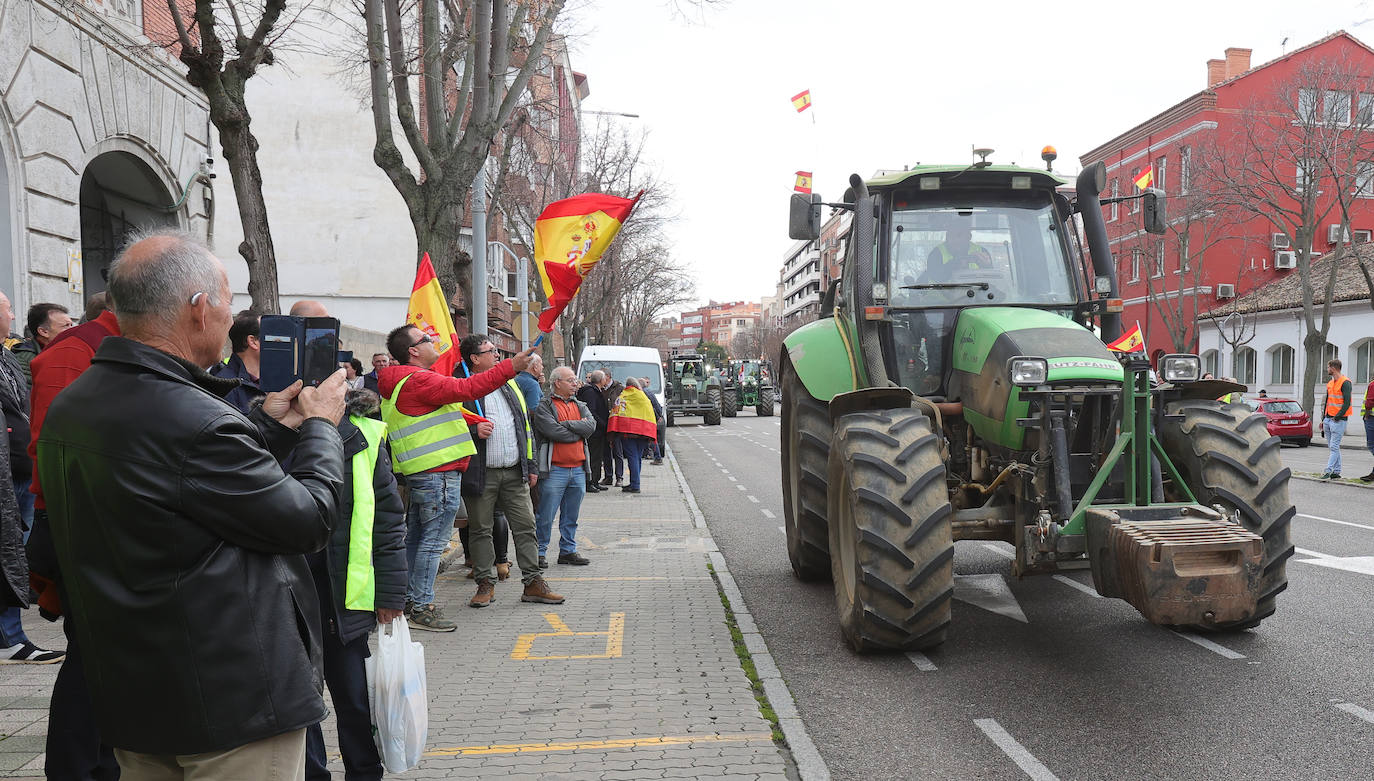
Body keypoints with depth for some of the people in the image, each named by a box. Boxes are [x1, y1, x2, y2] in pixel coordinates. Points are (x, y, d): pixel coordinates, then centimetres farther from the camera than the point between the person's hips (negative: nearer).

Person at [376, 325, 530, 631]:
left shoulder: (399, 383, 19)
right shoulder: (418, 380, -16)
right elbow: (466, 388, -26)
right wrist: (511, 367, -26)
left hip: (419, 473, 11)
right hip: (439, 472, -11)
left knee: (416, 537, 15)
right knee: (434, 540, -5)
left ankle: (409, 601, 24)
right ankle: (421, 608, 0)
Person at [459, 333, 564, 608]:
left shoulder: (510, 384, 15)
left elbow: (525, 425, 18)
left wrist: (531, 466, 14)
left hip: (514, 473, 5)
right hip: (482, 473, -5)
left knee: (526, 526, 4)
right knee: (481, 529, 5)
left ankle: (533, 582, 10)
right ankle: (486, 583, 17)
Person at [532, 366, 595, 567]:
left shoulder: (580, 406, 17)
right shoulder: (544, 406, -3)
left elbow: (591, 425, -1)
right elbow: (554, 432, -17)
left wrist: (566, 424, -10)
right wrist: (579, 430, -4)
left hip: (578, 469, 6)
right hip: (555, 470, -6)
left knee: (571, 515, 13)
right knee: (545, 515, -3)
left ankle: (568, 550, 23)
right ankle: (539, 552, 8)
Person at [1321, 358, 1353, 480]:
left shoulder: (1345, 382, -10)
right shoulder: (1330, 383, 17)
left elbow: (1347, 403, -15)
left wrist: (1337, 417, -17)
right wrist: (1324, 419, 18)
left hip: (1338, 420, -8)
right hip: (1328, 419, 9)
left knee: (1334, 447, -10)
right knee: (1332, 447, 9)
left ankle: (1328, 471, -15)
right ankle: (1336, 472, 13)